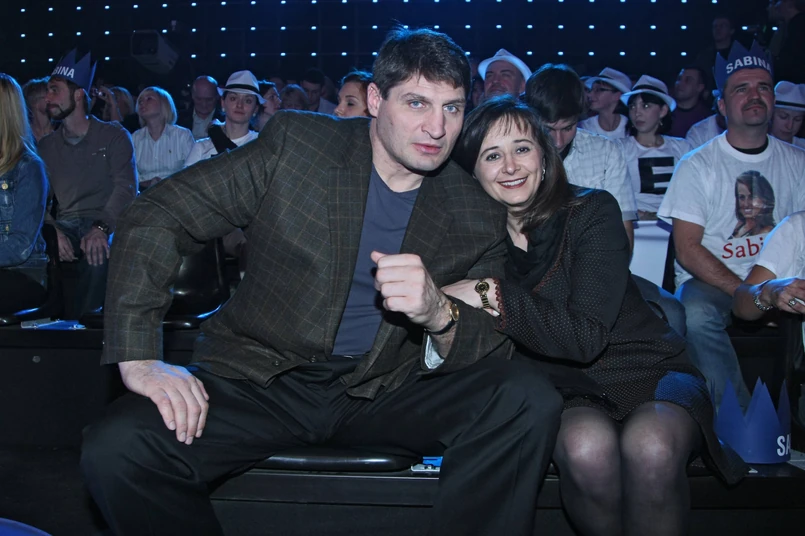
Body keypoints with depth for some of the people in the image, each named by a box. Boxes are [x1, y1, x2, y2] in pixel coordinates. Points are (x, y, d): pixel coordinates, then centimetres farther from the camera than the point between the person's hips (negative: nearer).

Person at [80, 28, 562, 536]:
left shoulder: (478, 217, 0)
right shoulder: (296, 143, -6)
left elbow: (492, 351, -1)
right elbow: (159, 214, -5)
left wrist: (438, 313, -27)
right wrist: (139, 358, -15)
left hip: (383, 391, 2)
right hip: (260, 379, -1)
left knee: (530, 401, -21)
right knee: (115, 450, -25)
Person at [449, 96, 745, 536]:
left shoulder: (592, 212, -8)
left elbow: (587, 337, -20)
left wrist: (492, 295, -26)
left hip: (648, 374, -1)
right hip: (568, 391, 1)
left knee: (649, 446, -35)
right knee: (585, 446, -35)